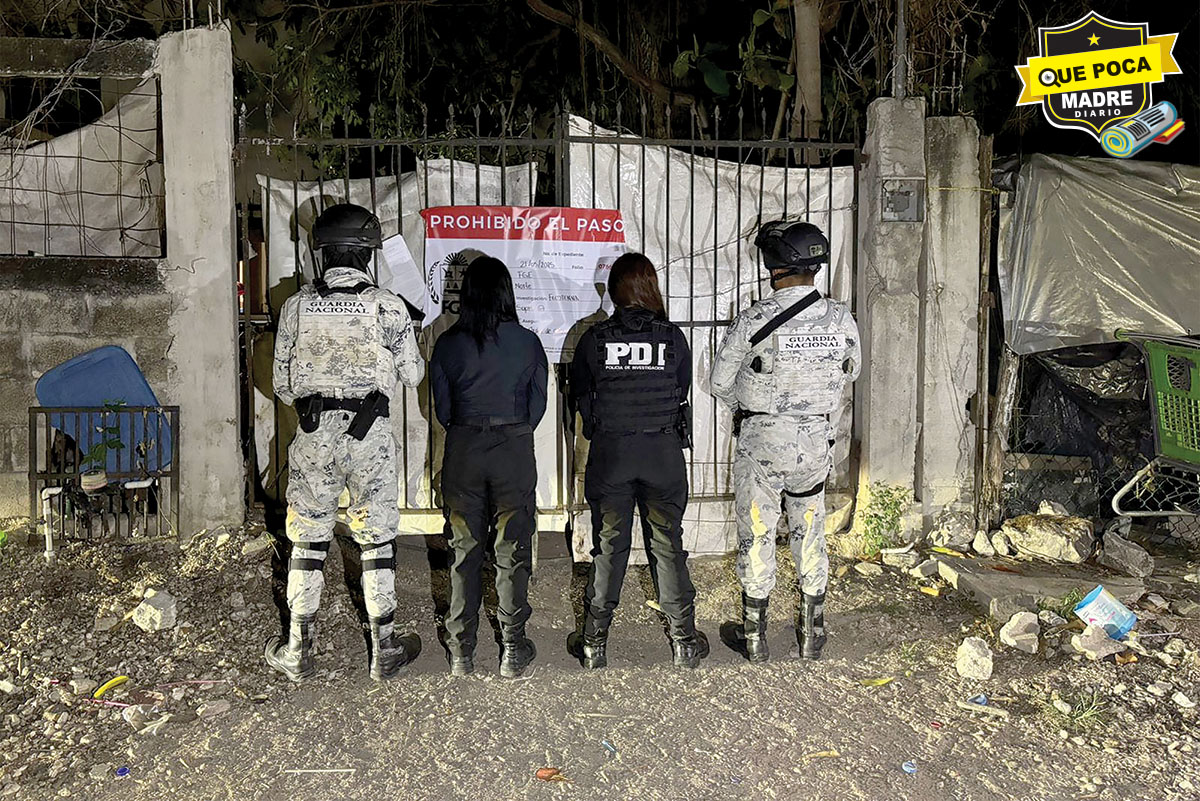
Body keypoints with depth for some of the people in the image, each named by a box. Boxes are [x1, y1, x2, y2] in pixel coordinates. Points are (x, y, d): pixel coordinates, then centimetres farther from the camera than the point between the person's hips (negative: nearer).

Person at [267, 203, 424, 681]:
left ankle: (298, 653, 21)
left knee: (307, 541, 12)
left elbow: (282, 382, 5)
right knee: (376, 540, 10)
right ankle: (384, 650, 18)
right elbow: (413, 374, 0)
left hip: (313, 434, 2)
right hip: (370, 434, -1)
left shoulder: (297, 306, 0)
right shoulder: (387, 306, -7)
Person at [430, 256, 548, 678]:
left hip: (463, 450, 1)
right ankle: (513, 650, 13)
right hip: (515, 450, -1)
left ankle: (461, 651, 17)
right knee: (513, 552, 7)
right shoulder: (527, 342, -4)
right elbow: (538, 404, 3)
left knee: (464, 551, 10)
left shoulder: (447, 344, -3)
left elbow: (442, 407, 4)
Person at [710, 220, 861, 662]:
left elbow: (720, 382, -6)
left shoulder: (754, 319, -17)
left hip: (762, 441, -3)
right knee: (810, 533, 16)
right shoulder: (841, 319, -6)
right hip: (816, 441, 3)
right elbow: (850, 371, 12)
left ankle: (754, 637, 22)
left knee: (756, 536, 10)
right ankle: (812, 634, 28)